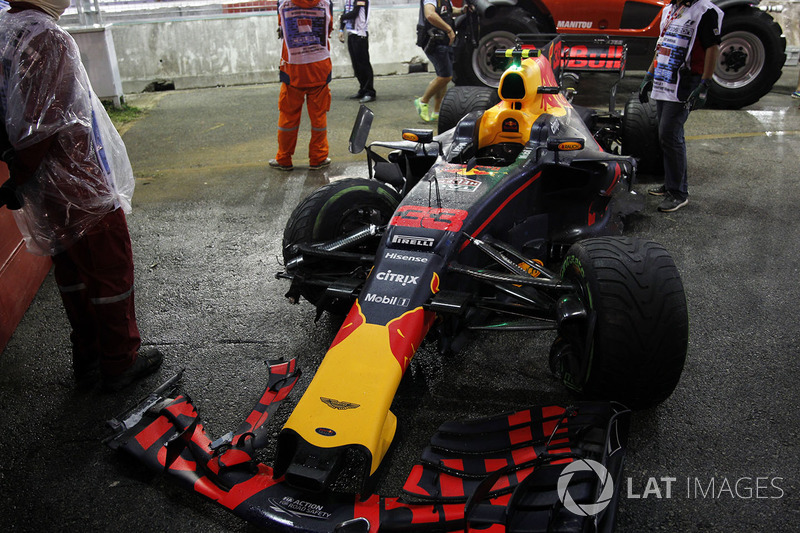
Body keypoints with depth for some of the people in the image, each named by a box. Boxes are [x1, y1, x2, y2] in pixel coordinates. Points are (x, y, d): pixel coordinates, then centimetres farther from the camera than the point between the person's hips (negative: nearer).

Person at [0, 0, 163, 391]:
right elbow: (40, 127, -23)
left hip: (44, 194, 9)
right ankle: (120, 364, 18)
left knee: (72, 275, 18)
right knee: (111, 275, 5)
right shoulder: (48, 37, -18)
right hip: (82, 188, -9)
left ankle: (87, 360, 31)